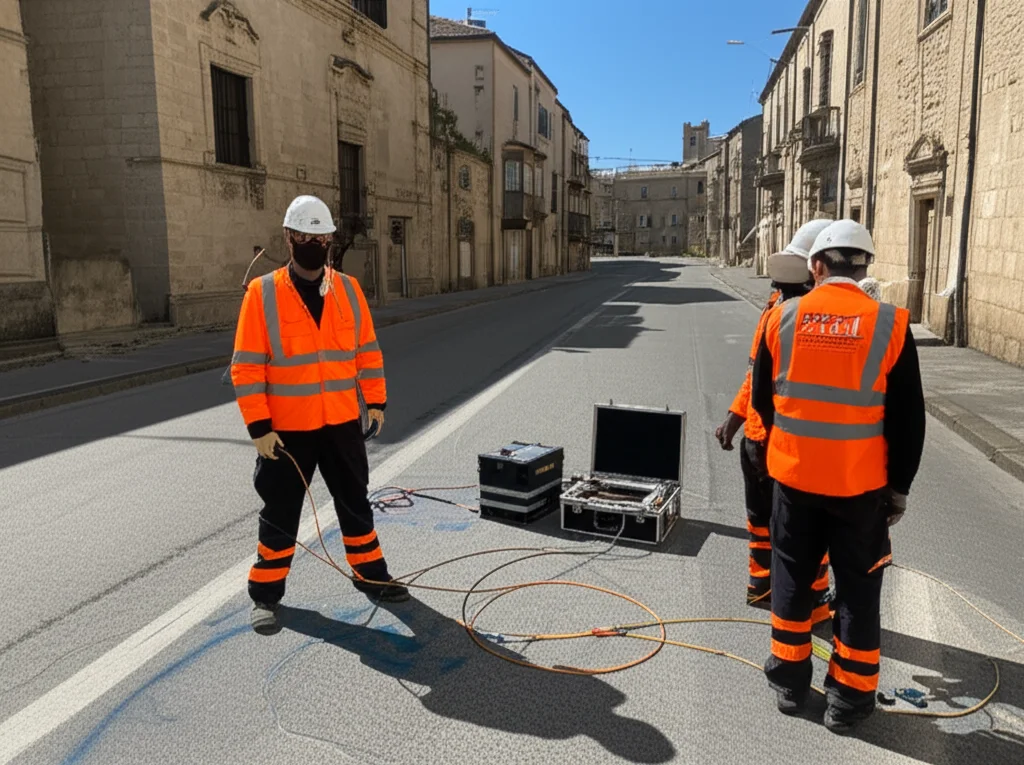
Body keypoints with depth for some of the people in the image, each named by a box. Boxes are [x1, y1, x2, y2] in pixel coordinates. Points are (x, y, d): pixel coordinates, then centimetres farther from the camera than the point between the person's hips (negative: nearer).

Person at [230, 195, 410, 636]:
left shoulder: (348, 288, 2)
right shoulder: (262, 293, -9)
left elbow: (367, 350, 9)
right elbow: (246, 367, -10)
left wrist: (376, 401, 5)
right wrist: (259, 427, -14)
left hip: (342, 423, 4)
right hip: (286, 428, -3)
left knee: (355, 503, 16)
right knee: (280, 513, 9)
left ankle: (370, 574, 34)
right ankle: (266, 594, 26)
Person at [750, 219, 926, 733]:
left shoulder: (782, 318, -5)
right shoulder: (890, 325, -10)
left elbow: (762, 398, 5)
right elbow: (907, 419, -6)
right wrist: (899, 487, 5)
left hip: (793, 476, 2)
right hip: (861, 483, -1)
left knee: (791, 578, 17)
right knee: (857, 588, 13)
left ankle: (790, 682, 29)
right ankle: (848, 698, 25)